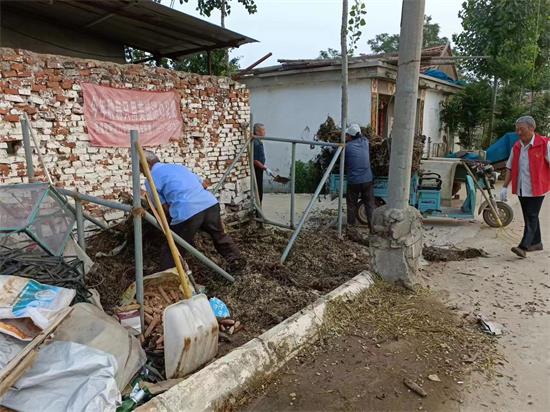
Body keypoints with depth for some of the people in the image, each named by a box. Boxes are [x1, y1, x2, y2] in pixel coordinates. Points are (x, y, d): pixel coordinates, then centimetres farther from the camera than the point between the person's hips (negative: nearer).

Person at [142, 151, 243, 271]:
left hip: (187, 212, -6)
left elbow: (164, 208, 5)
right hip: (210, 203, 7)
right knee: (220, 236, 30)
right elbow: (202, 183, 29)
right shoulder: (178, 166, 28)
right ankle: (236, 261, 43)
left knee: (171, 252, 11)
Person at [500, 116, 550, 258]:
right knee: (529, 217, 15)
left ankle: (523, 247, -11)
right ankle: (536, 242, 29)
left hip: (536, 188, -6)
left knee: (531, 217, -7)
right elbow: (510, 168, 13)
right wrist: (505, 187, 8)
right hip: (521, 189, 6)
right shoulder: (516, 146, 8)